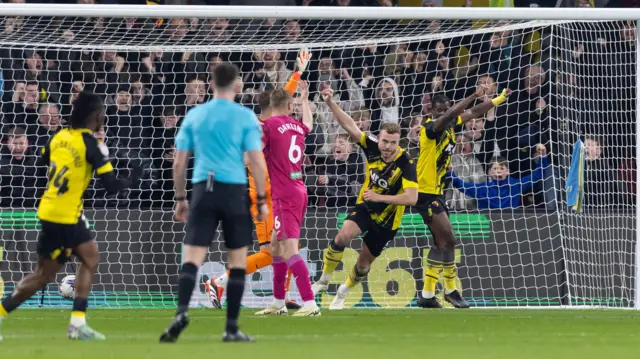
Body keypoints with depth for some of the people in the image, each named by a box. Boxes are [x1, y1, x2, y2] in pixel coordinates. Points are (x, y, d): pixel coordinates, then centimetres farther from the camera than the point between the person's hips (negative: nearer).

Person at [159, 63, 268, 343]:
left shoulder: (194, 116, 9)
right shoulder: (245, 117, 1)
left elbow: (178, 164, 10)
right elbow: (257, 163, -4)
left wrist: (180, 198, 19)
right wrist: (262, 200, 3)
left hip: (203, 190, 2)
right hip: (234, 191, -2)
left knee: (192, 256, -2)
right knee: (238, 260, 8)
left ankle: (182, 312, -26)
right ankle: (231, 328, 7)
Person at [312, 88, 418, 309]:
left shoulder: (405, 164, -26)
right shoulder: (372, 148, -15)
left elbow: (412, 198, -32)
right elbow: (350, 126, -15)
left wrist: (380, 197, -35)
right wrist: (331, 103, -26)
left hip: (386, 218, -2)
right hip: (365, 207, 2)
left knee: (364, 263, 9)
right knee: (343, 236, -26)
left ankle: (343, 292, 39)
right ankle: (323, 281, -8)